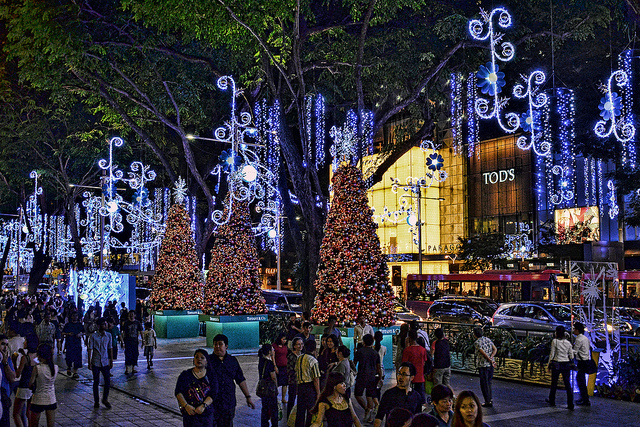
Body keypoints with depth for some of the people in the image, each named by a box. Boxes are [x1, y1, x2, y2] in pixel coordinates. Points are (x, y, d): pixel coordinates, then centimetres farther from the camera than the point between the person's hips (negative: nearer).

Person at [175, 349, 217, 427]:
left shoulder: (211, 376, 7)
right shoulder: (185, 375, 6)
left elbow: (213, 394, -3)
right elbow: (178, 392, -2)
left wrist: (203, 406, -19)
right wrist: (186, 406, -18)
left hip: (207, 414, 1)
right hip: (190, 414, -1)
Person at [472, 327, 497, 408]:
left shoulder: (477, 342, -11)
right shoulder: (488, 339, 9)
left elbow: (483, 353, -19)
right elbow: (495, 349, 0)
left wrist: (490, 360, -12)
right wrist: (491, 358, -9)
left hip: (483, 365, -7)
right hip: (490, 365, 7)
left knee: (484, 384, 3)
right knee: (488, 382, 19)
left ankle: (488, 402, 5)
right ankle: (491, 399, 24)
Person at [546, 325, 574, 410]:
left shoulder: (554, 341, -9)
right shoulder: (568, 342, 2)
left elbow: (552, 354, -8)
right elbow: (571, 356, 4)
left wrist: (549, 364, 2)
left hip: (556, 364, -3)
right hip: (566, 365, 3)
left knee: (554, 383, 13)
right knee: (568, 384, 3)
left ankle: (552, 401, 28)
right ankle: (570, 404, -1)